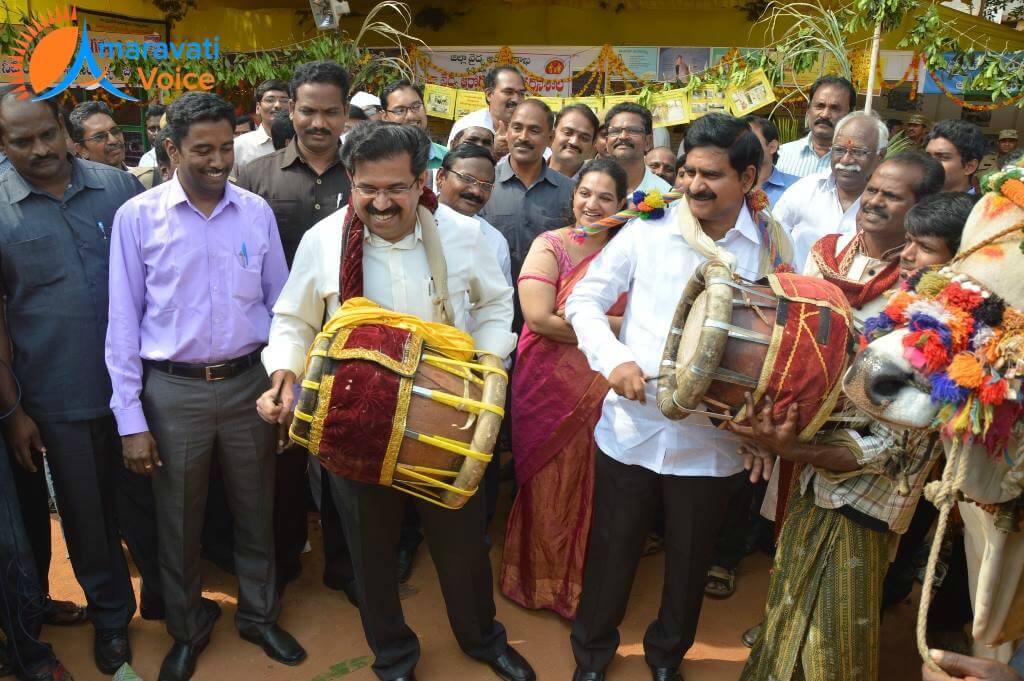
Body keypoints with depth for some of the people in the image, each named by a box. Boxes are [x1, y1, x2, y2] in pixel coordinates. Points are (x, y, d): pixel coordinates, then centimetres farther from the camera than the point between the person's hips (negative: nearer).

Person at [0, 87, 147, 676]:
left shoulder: (118, 185, -1)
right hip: (58, 399, -1)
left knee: (145, 500, 16)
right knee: (86, 513, 15)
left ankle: (163, 593, 40)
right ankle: (110, 615, 37)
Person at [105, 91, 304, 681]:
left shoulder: (257, 212, -1)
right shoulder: (138, 217, -6)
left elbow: (281, 305, 5)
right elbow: (124, 321, -4)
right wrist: (131, 419, -5)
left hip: (249, 382, 2)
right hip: (174, 391, -1)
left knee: (256, 512, 16)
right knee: (179, 522, 15)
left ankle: (260, 615, 40)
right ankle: (188, 630, 39)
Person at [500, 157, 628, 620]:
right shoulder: (549, 245, -4)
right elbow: (539, 318, -16)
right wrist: (610, 329, -10)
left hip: (602, 391, 3)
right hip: (549, 388, -3)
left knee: (592, 489, 12)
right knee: (549, 486, 9)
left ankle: (584, 586, 33)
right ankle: (541, 580, 30)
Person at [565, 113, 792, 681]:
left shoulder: (772, 245, -1)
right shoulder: (648, 229, -3)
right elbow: (584, 300, 0)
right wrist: (613, 359, -16)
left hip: (713, 439, 1)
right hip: (631, 427, 0)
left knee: (689, 559, 19)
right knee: (611, 553, 15)